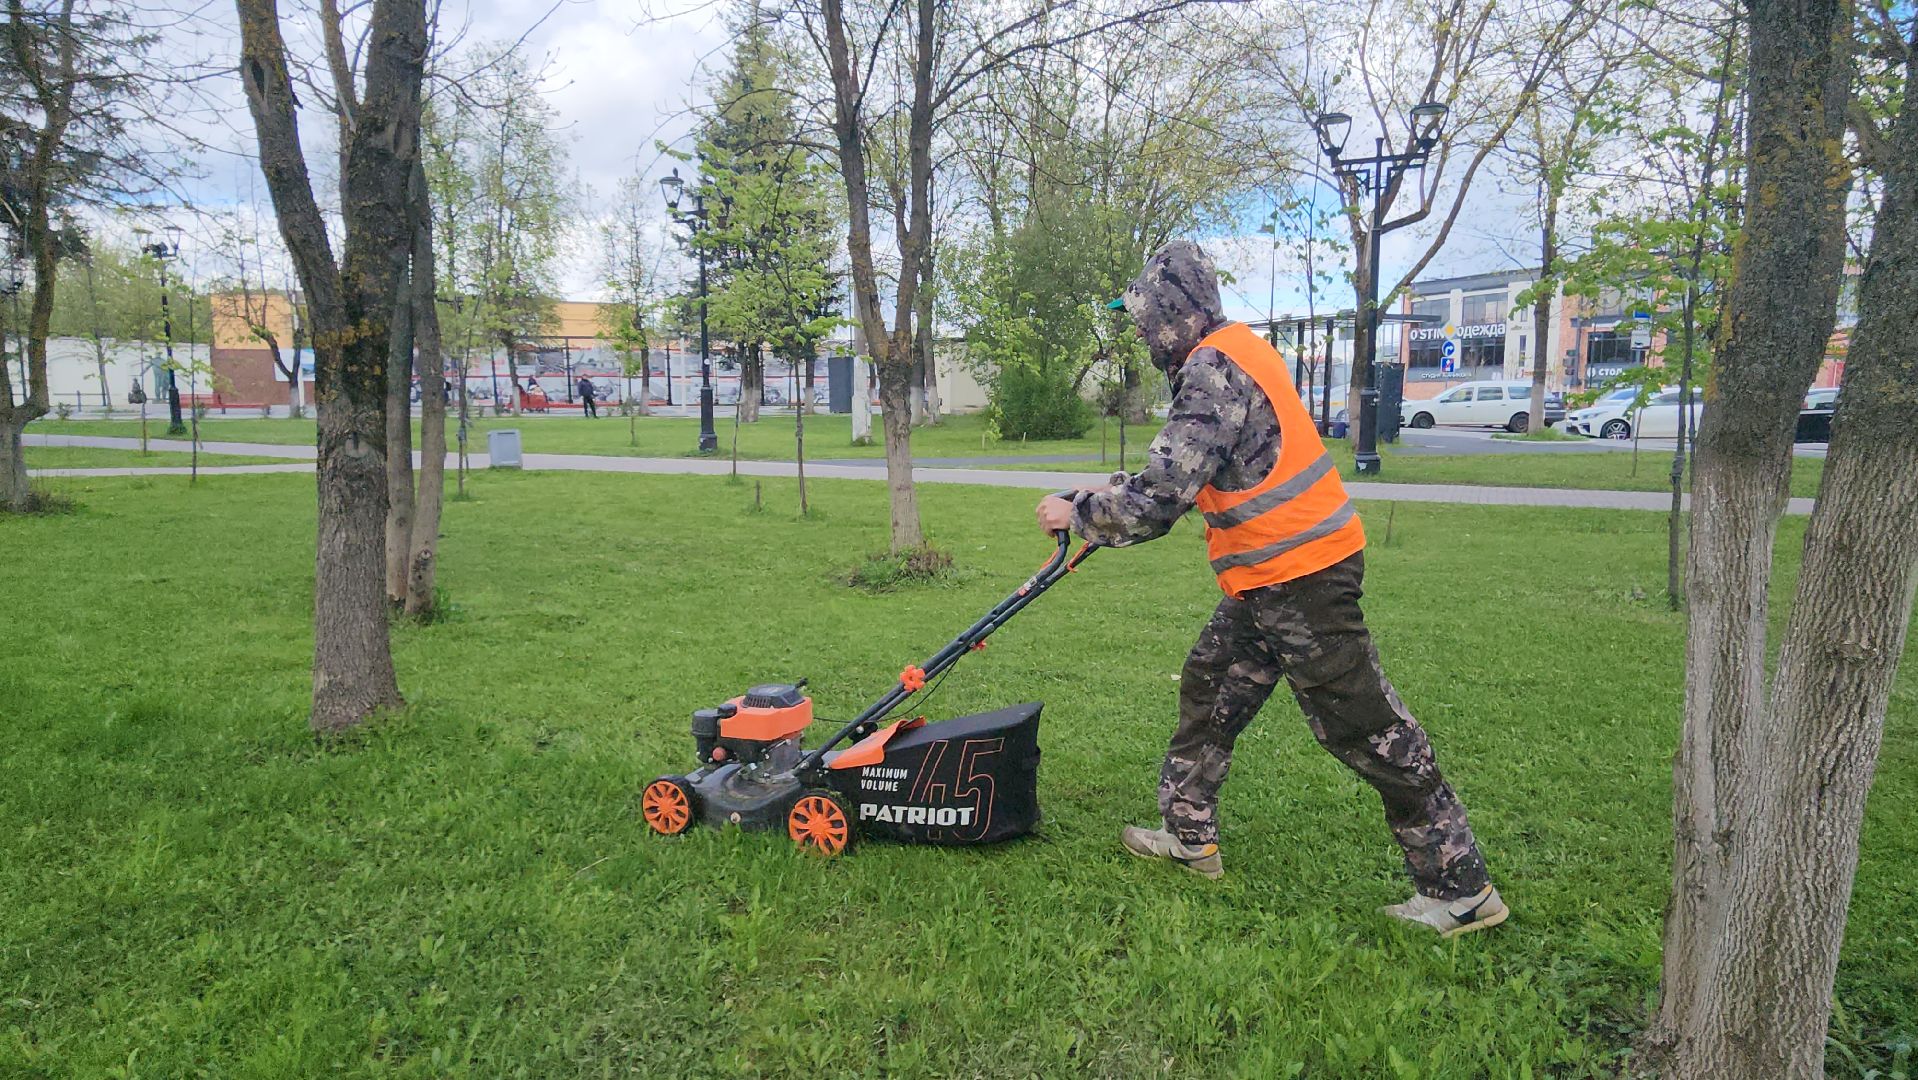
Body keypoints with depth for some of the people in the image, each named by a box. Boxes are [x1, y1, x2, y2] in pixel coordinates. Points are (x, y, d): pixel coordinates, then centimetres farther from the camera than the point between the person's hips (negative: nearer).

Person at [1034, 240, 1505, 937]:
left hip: (1300, 573, -11)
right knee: (1210, 689, 18)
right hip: (1269, 579, 11)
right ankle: (1190, 836, 32)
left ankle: (1462, 888, 11)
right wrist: (1100, 507, 13)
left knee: (1366, 729, -2)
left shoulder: (1214, 369, -19)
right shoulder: (1229, 353, 14)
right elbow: (1182, 478, 18)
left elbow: (1161, 495, -24)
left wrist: (1078, 512, -10)